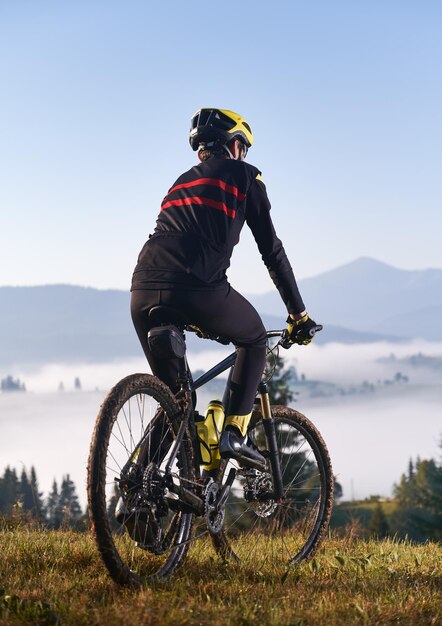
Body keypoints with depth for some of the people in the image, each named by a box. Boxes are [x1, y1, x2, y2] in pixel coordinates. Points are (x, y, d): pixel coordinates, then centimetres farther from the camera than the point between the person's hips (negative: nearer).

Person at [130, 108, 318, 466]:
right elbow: (271, 250, 14)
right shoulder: (243, 175, 17)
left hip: (144, 292, 5)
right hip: (198, 289, -5)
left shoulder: (183, 181, 34)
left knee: (170, 392, 24)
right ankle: (235, 433, 11)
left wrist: (203, 319, 51)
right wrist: (299, 314, 21)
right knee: (254, 340, 24)